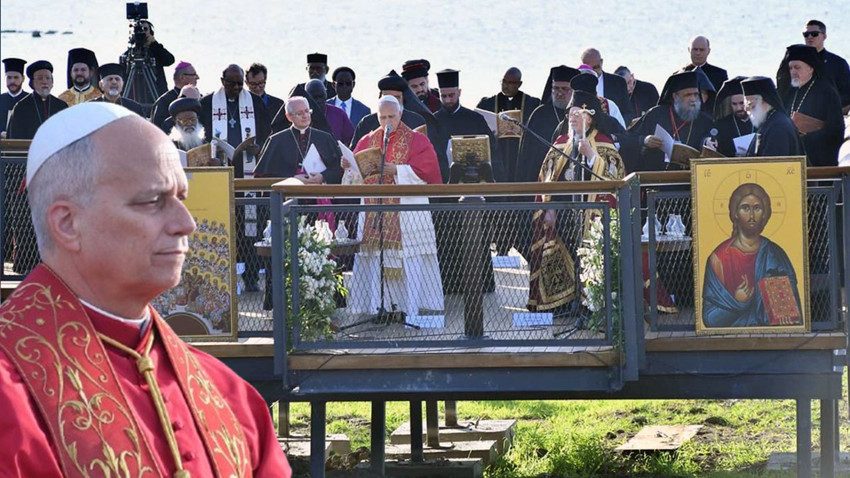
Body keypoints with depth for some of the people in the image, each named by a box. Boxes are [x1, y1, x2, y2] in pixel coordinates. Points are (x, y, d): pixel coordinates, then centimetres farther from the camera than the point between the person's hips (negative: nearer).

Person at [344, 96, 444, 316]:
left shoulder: (416, 140, 5)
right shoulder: (368, 141, 16)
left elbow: (426, 171, -7)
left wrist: (396, 170, -16)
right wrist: (351, 167, -12)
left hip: (406, 213, -3)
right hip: (374, 213, 3)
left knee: (408, 261, -8)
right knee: (376, 258, -2)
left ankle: (410, 307, -6)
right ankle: (379, 305, -1)